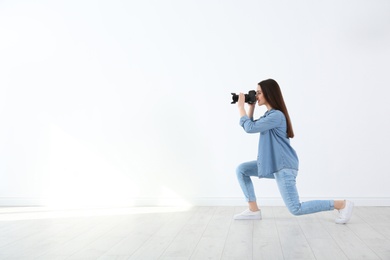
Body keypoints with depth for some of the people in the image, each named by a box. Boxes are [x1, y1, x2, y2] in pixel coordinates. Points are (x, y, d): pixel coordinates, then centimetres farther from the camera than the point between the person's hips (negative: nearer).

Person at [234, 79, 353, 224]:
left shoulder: (277, 115, -19)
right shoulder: (269, 114, 12)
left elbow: (249, 128, -22)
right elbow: (251, 126, 17)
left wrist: (240, 107, -12)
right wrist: (251, 107, 8)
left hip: (283, 166, -9)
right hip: (272, 164, 9)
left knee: (296, 209, -9)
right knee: (241, 170, 5)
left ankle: (342, 205, 3)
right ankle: (253, 210, 8)